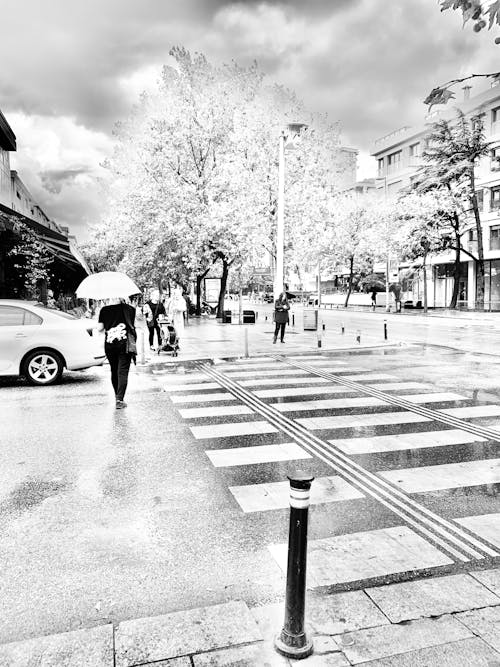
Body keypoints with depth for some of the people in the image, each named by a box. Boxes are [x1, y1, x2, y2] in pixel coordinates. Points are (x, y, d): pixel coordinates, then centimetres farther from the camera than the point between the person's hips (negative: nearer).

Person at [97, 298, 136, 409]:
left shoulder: (104, 310, 2)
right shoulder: (129, 309, -1)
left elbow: (100, 328, 2)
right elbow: (133, 326, 5)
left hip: (109, 345, 2)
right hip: (124, 344, -2)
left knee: (114, 371, 19)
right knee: (123, 371, -1)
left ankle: (117, 396, 30)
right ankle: (119, 399, -10)